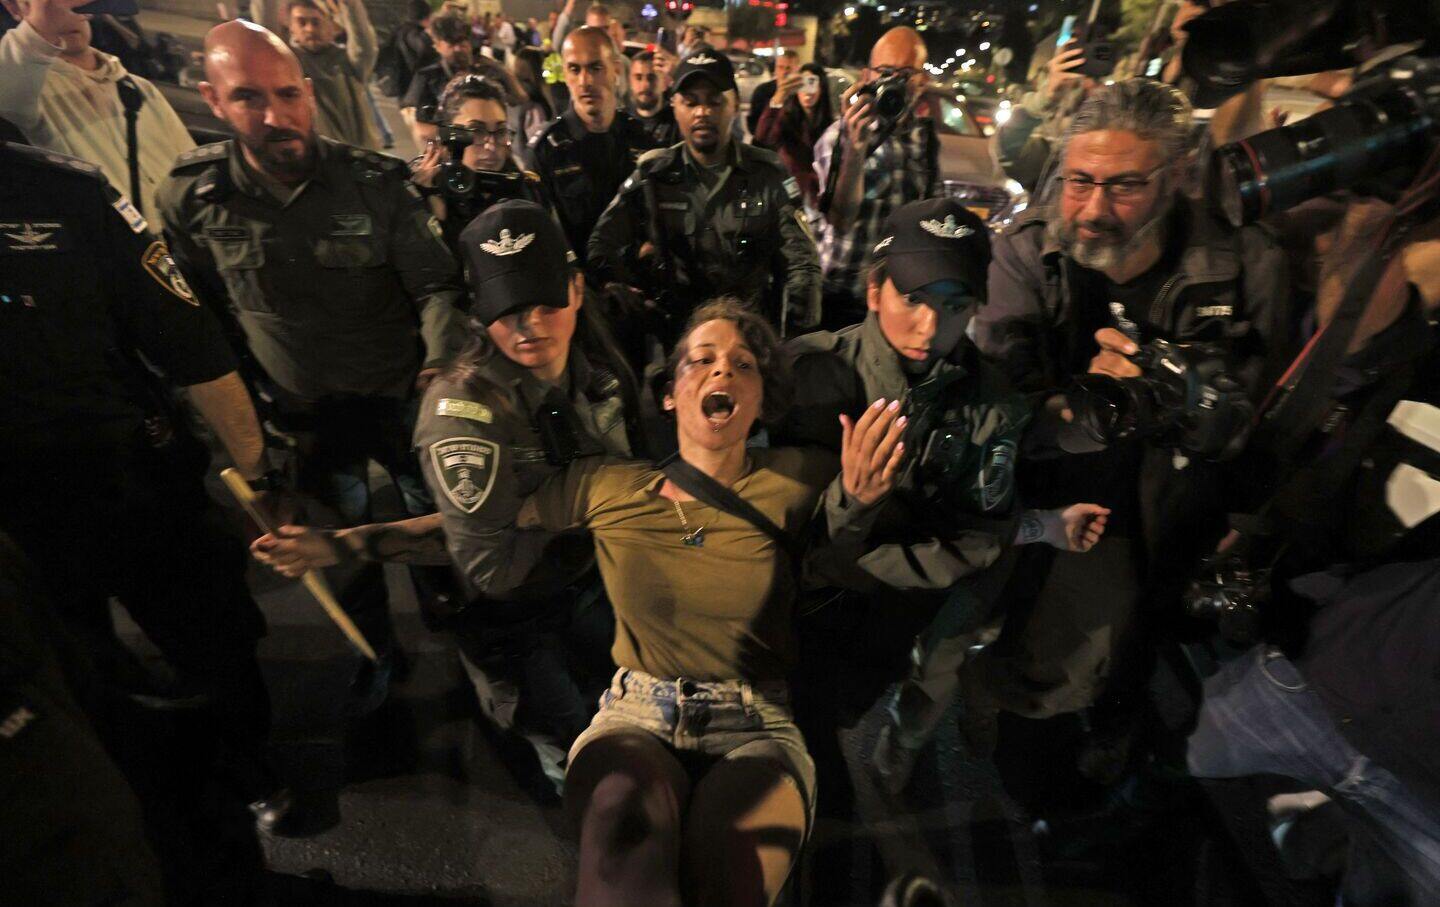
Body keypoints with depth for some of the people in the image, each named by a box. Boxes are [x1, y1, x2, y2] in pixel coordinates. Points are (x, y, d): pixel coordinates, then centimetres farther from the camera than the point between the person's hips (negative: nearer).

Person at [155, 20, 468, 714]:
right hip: (303, 415, 2)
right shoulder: (190, 197, -8)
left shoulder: (373, 182, -13)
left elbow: (437, 285, -14)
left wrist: (441, 360, -31)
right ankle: (374, 650, 43)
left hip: (399, 396, -1)